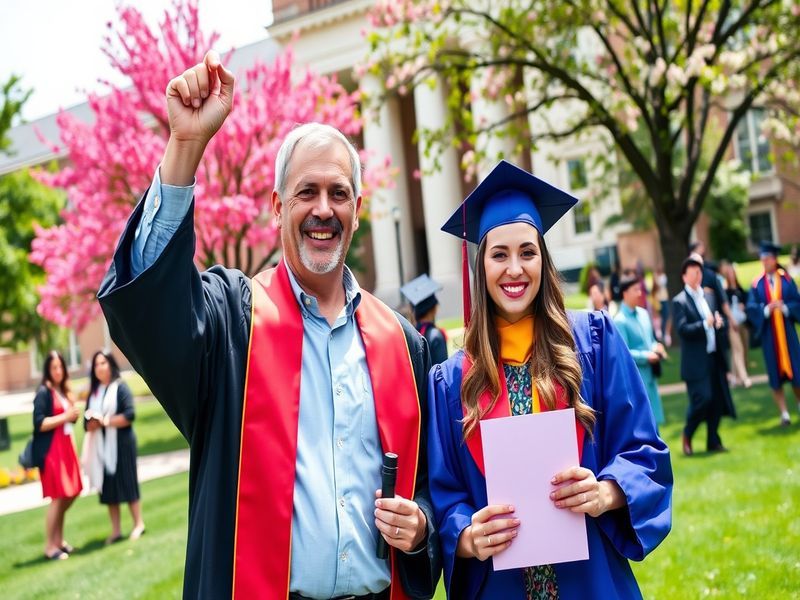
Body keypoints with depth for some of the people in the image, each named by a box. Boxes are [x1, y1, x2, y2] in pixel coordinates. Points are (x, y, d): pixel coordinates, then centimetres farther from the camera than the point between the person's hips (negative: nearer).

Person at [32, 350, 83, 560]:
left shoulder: (63, 391, 14)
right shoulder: (43, 392, -10)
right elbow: (39, 423, -17)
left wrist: (74, 414, -2)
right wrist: (65, 416, -19)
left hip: (66, 446, 8)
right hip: (51, 450, -8)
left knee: (69, 495, 11)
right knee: (57, 498, -7)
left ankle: (59, 541, 23)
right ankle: (50, 547, 2)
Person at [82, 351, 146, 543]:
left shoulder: (120, 387, -3)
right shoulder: (93, 392, 13)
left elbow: (130, 415, -14)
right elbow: (87, 422, 10)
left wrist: (106, 421, -16)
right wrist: (92, 424, -11)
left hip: (121, 443, -5)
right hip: (101, 445, 5)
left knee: (127, 483, -1)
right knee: (108, 488, 4)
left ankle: (138, 524, 8)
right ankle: (116, 530, 8)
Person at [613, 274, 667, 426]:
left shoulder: (643, 313, 9)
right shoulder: (620, 321, -15)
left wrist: (656, 347, 0)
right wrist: (646, 356, -19)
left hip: (649, 374, 8)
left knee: (654, 419, 13)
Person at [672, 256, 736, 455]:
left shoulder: (708, 296, 14)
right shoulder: (679, 301, -8)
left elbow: (717, 321, 20)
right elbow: (682, 329, -17)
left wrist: (719, 322, -2)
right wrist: (705, 324, -24)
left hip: (714, 358, 7)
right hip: (696, 362, -7)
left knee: (717, 401, 7)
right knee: (702, 399, -11)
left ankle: (713, 441, 18)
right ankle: (687, 435, 13)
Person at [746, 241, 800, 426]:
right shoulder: (757, 284, 1)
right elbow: (751, 308, -4)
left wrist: (785, 307, -18)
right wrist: (767, 309, -20)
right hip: (768, 334, 0)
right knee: (775, 376, 2)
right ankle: (784, 414, 7)